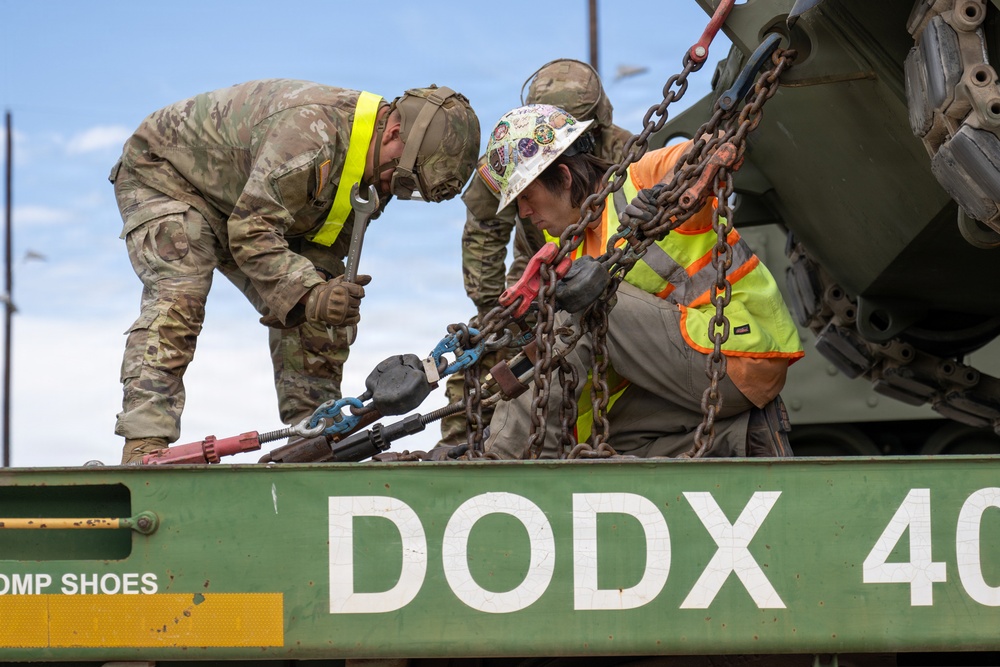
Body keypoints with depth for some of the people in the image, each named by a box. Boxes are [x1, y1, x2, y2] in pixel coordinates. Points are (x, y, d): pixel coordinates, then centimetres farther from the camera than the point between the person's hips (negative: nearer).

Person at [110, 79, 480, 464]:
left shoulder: (373, 176, -9)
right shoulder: (310, 131, -39)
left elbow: (325, 249, -3)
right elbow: (250, 232, -39)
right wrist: (310, 293, -50)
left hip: (247, 207, 9)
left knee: (310, 320, -2)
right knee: (176, 300, -29)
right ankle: (144, 444, -35)